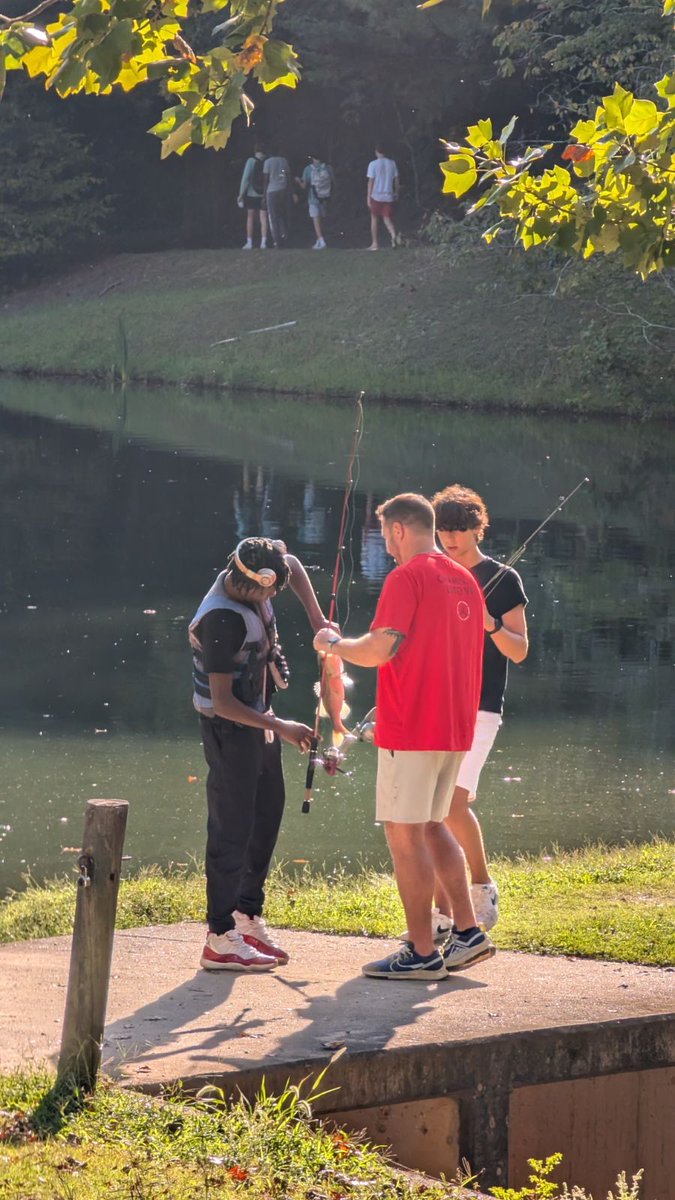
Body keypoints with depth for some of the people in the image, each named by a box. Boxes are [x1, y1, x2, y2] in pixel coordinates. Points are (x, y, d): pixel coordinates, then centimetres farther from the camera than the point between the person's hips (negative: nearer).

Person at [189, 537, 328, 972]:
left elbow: (293, 564, 19)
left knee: (267, 815, 15)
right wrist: (281, 727, -24)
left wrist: (316, 617, 8)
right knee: (233, 829, -7)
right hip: (229, 728, -10)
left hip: (257, 717, 10)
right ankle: (221, 939, -3)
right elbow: (223, 702, -27)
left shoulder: (252, 581, -5)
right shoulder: (223, 620, -29)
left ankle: (249, 918, 26)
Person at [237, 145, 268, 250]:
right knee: (263, 219, 3)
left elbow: (246, 178, -9)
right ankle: (263, 242, -4)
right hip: (265, 194, 2)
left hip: (252, 194, -2)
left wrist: (241, 194, -5)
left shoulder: (251, 161, -7)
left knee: (250, 218, 7)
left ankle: (249, 242, 4)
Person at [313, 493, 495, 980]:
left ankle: (422, 953, -3)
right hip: (456, 727, 9)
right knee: (431, 826, 18)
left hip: (411, 730, -9)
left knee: (404, 833, -3)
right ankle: (467, 932, 13)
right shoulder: (465, 579, 14)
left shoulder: (407, 578, -12)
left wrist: (334, 644, 0)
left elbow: (379, 650, -18)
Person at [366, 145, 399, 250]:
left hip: (376, 196, -3)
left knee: (374, 219, 11)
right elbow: (396, 180, 7)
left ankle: (375, 243, 14)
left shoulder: (373, 164, -7)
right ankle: (393, 235, -24)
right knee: (388, 218, 5)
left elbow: (371, 181, -8)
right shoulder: (392, 163, 3)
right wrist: (396, 193, 19)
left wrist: (368, 197, -3)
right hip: (389, 196, 3)